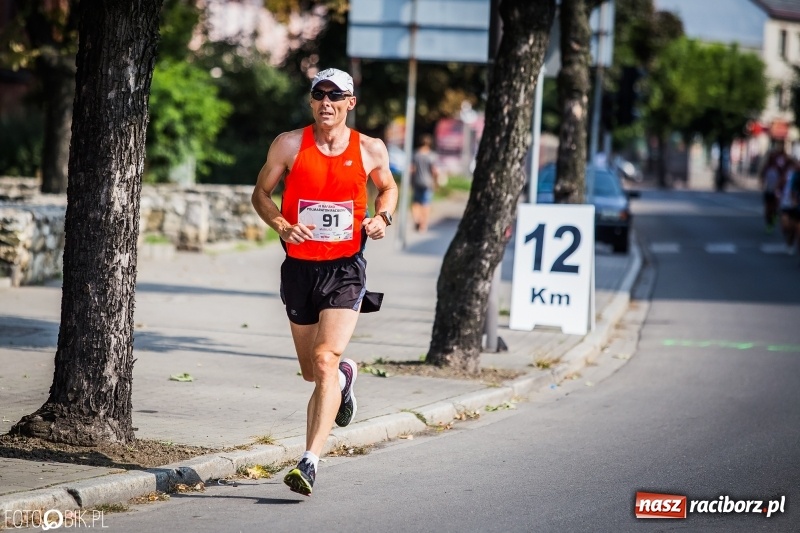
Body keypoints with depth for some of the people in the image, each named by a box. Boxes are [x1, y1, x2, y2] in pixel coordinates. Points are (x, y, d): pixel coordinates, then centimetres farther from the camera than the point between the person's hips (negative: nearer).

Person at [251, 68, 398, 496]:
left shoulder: (370, 150, 0)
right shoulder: (290, 145, -3)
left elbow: (387, 187, 19)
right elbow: (261, 193, 6)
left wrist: (383, 217, -2)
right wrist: (282, 225, -14)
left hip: (345, 268, -2)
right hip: (299, 266, 2)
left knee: (325, 360, -19)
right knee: (312, 371, 14)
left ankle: (310, 462, -22)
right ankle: (344, 377, 53)